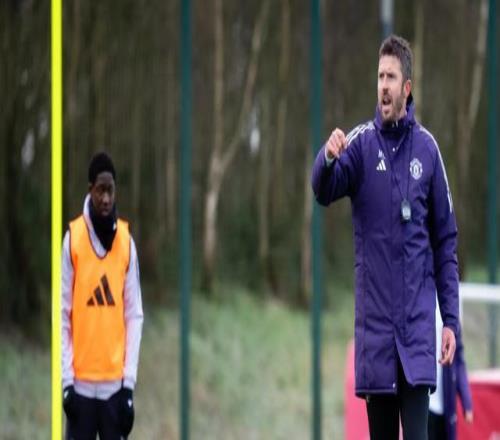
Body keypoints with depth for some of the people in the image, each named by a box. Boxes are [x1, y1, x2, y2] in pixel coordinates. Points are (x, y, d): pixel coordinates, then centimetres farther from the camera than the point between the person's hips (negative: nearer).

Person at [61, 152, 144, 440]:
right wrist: (66, 379, -7)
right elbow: (62, 313, -2)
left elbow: (134, 315, 4)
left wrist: (129, 381, -2)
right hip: (81, 382, -1)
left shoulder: (126, 241, 3)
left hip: (114, 382, 2)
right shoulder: (73, 238, -2)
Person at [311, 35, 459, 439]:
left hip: (417, 319, -1)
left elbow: (446, 240, 6)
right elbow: (324, 190, -15)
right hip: (375, 318, 1)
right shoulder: (362, 143, 2)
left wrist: (451, 319, 1)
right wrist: (328, 158, -38)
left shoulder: (427, 148, 1)